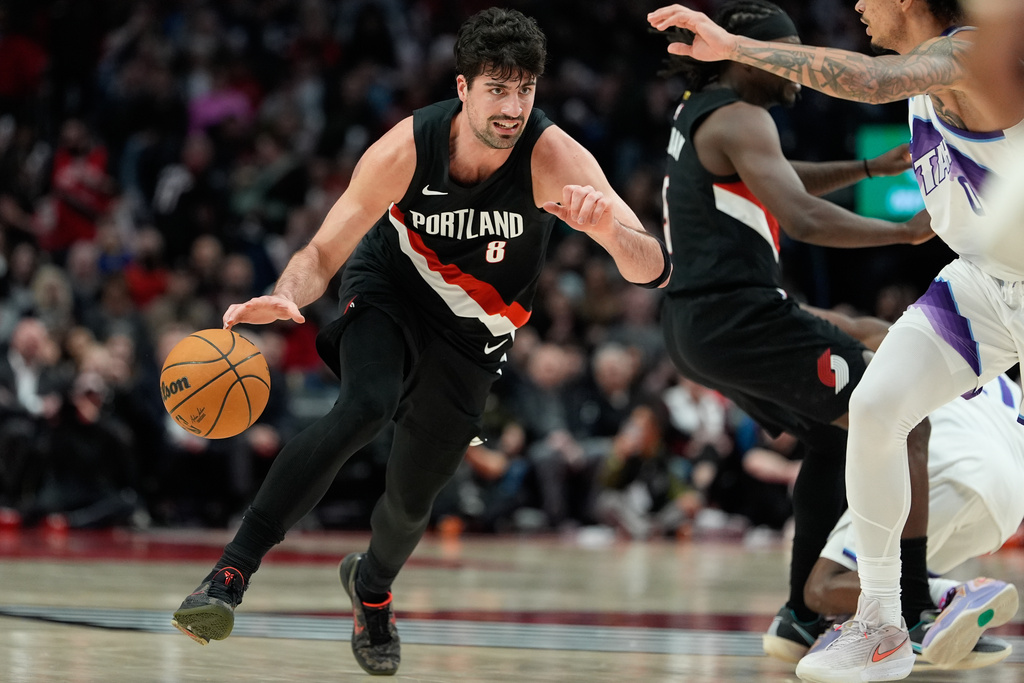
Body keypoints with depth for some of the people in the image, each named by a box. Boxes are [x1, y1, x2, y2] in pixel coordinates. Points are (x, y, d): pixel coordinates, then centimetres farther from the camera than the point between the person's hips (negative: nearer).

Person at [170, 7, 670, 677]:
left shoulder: (554, 157, -29)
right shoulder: (405, 150, -28)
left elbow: (654, 269, -34)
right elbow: (322, 254, -18)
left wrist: (609, 229, -57)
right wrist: (284, 298, -41)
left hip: (472, 334, 2)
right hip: (390, 290, -2)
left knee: (414, 495, 8)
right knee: (364, 408, -32)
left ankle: (372, 587, 45)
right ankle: (231, 572, -29)